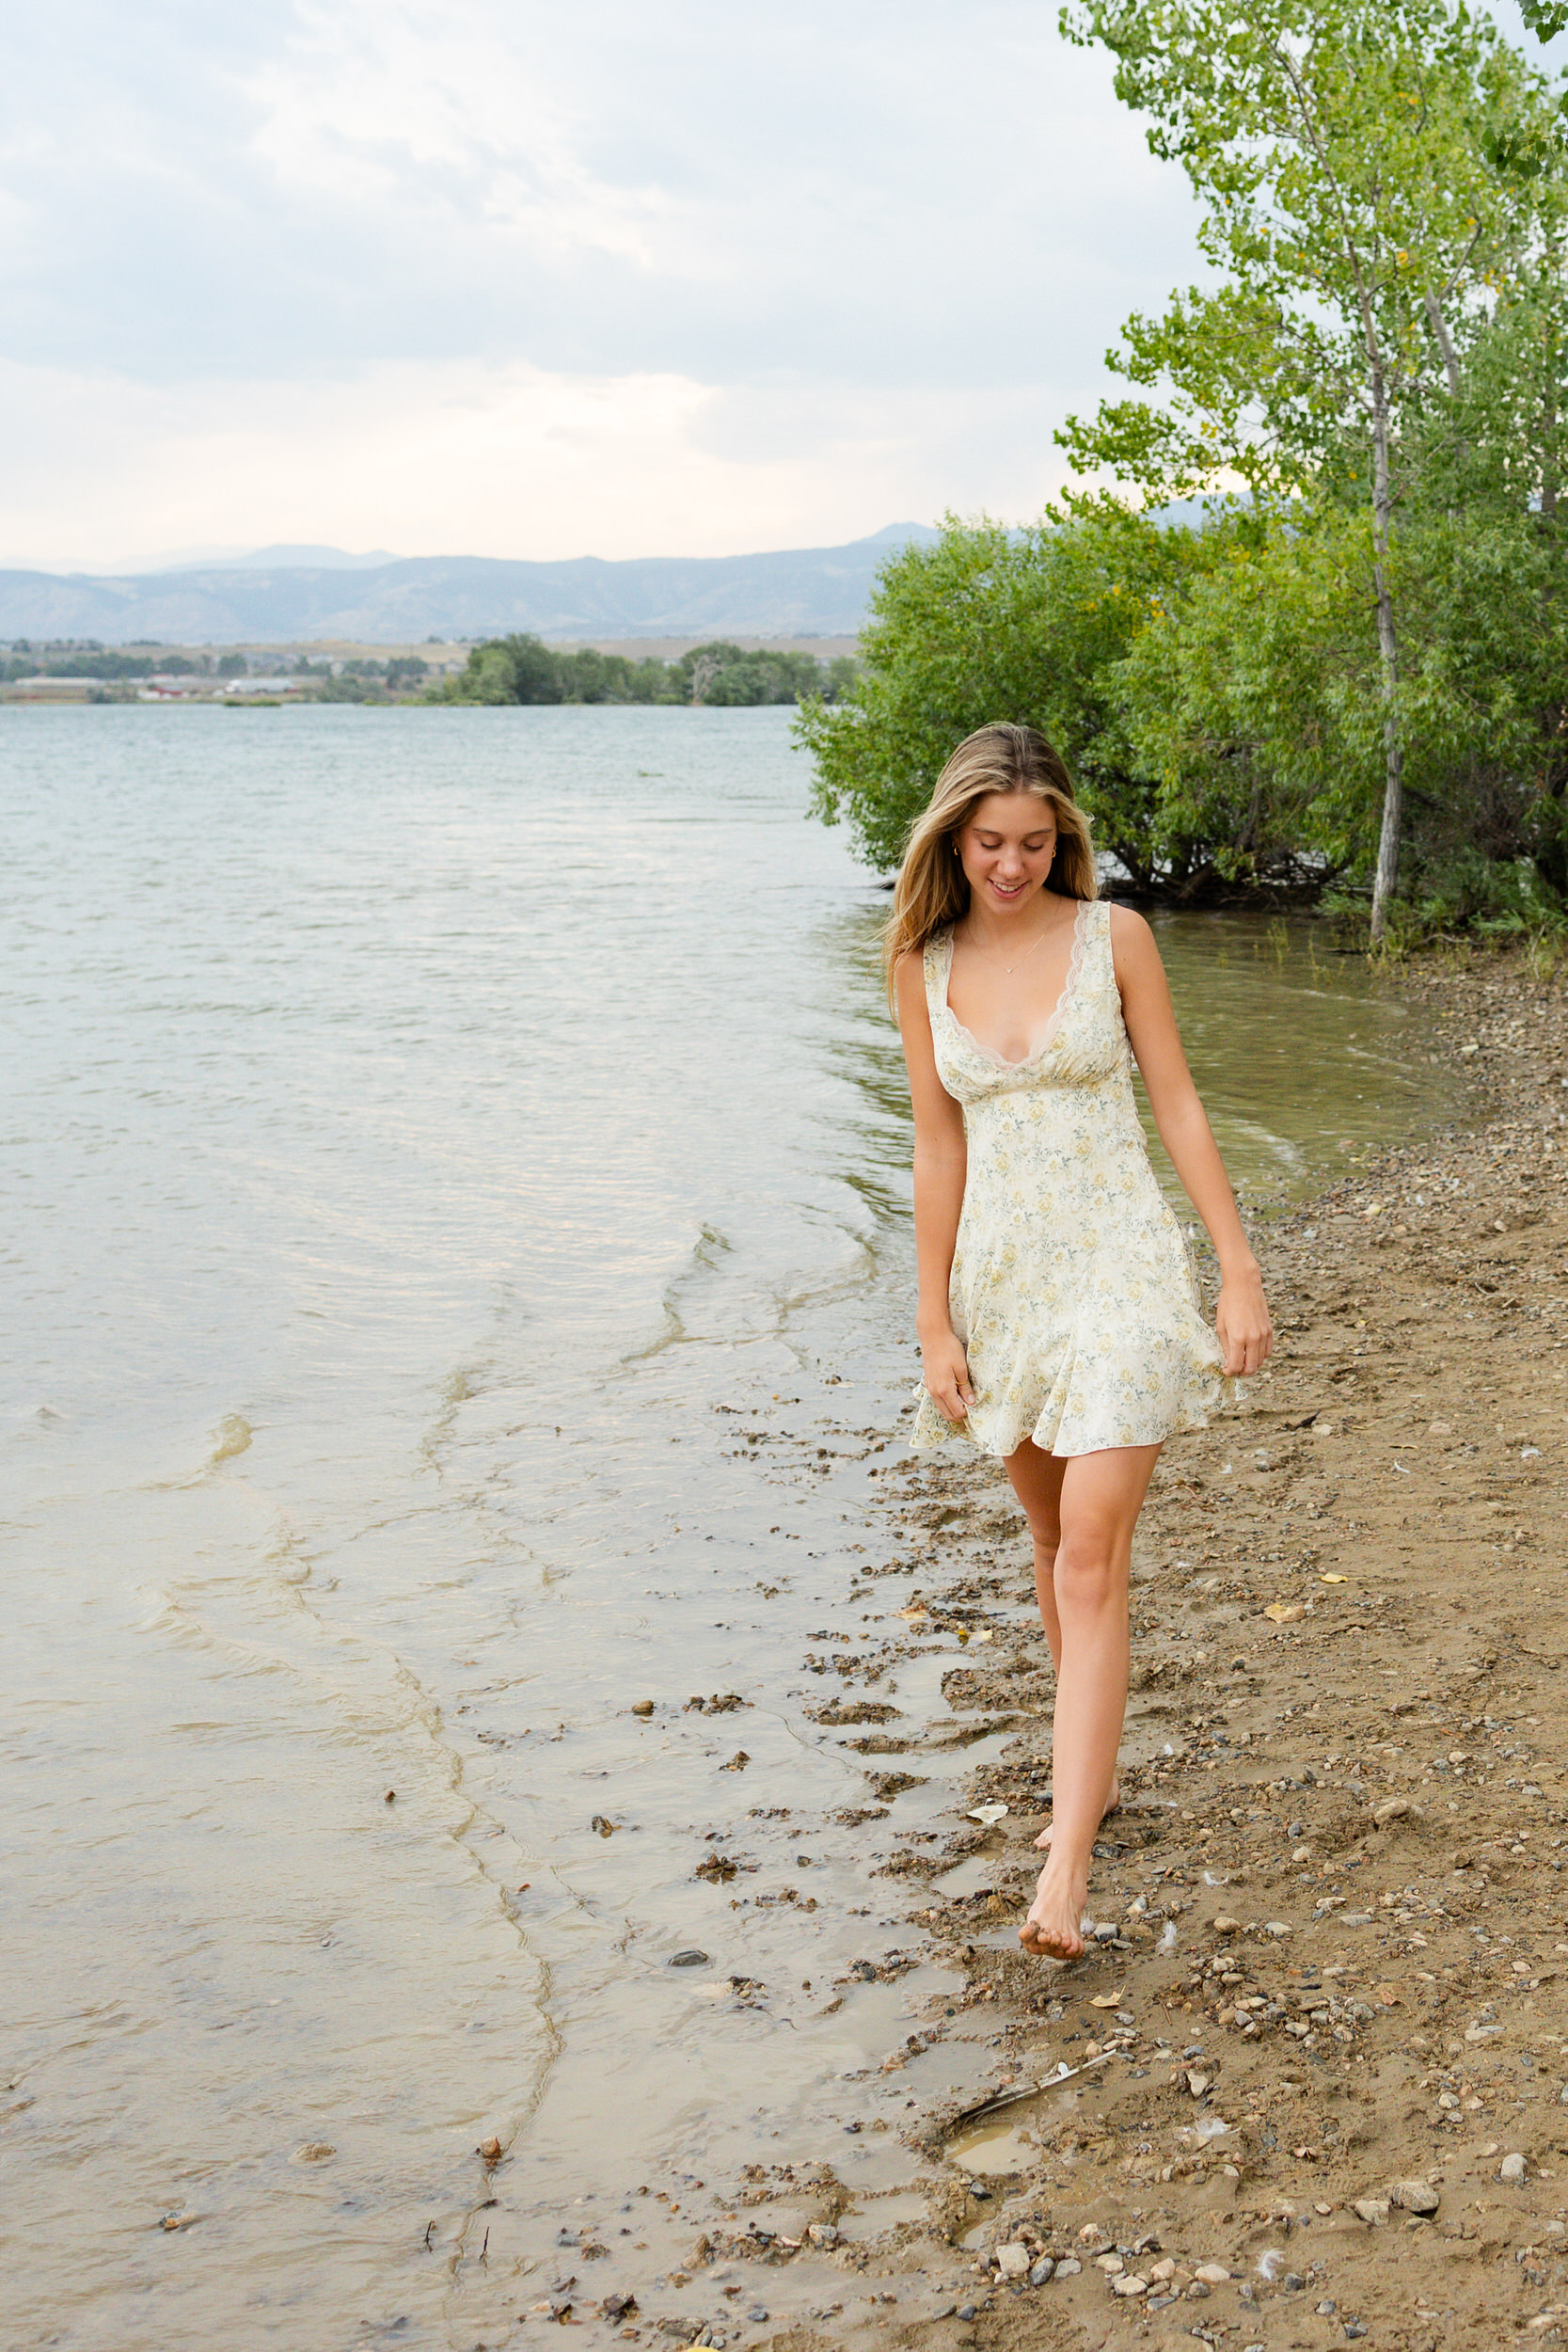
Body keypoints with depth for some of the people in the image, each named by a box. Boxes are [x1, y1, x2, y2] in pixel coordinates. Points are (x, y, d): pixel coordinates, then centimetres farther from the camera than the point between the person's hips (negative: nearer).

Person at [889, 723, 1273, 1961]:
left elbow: (1179, 1106, -1)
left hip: (1119, 1266, -4)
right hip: (1005, 1272, 4)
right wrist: (936, 1321, 4)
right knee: (1054, 1537, 18)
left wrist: (1241, 1270, -4)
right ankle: (1093, 1769, 37)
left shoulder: (1114, 935, -5)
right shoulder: (924, 965, 2)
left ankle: (1066, 1867, -13)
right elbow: (939, 1150, 5)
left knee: (1092, 1560, -11)